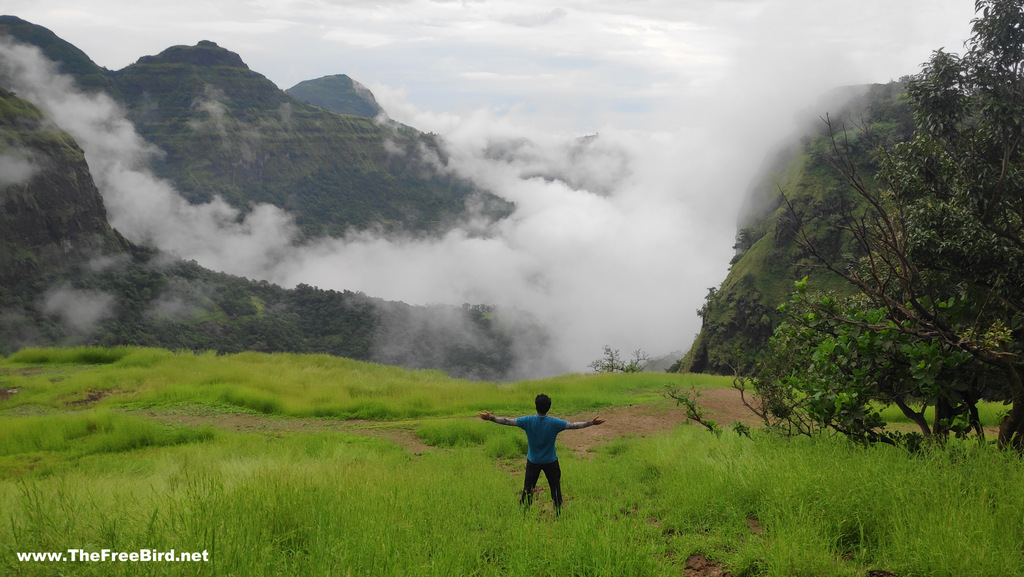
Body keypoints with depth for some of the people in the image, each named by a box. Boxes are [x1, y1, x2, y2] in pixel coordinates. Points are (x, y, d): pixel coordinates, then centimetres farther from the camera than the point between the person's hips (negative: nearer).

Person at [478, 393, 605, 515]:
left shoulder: (528, 421, -17)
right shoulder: (554, 423, -18)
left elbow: (507, 421, -17)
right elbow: (573, 425, -14)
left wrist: (490, 418, -14)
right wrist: (592, 423, -8)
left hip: (533, 462, 1)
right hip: (551, 462, -1)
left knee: (528, 488, 13)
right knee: (555, 487, 13)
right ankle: (558, 513, 20)